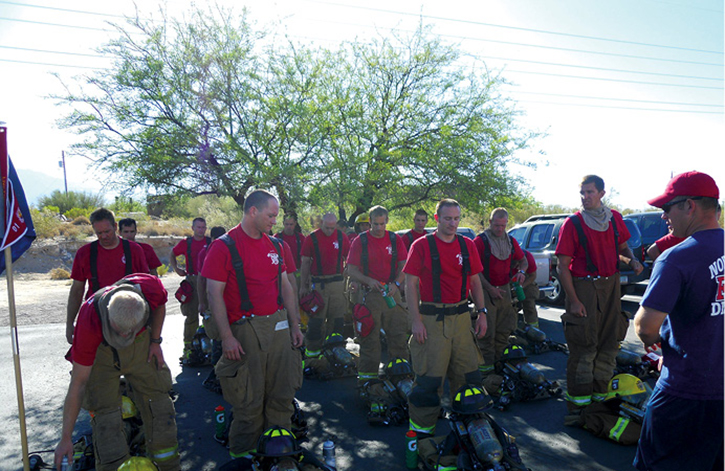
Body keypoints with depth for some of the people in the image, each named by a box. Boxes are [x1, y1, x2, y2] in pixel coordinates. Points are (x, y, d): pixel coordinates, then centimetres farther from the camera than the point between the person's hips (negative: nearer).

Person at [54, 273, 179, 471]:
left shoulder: (151, 288, -36)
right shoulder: (89, 323, -38)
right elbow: (78, 383, -29)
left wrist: (155, 341, -6)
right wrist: (66, 438, -24)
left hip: (140, 341, 2)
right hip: (101, 349, -2)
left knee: (157, 400, 3)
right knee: (104, 412, -10)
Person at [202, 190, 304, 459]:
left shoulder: (274, 245, 12)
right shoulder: (224, 246, -7)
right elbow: (214, 293, -9)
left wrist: (295, 325, 12)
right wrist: (226, 337, -14)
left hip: (279, 326, 6)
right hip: (246, 329, -5)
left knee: (283, 393, 11)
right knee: (249, 398, 4)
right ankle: (242, 452, 24)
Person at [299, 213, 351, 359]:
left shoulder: (341, 237, 5)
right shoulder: (312, 238, -1)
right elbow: (305, 263, 2)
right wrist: (303, 286, 0)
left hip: (337, 282, 2)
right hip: (317, 283, -2)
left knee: (337, 318, 6)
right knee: (316, 317, -1)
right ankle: (313, 348, 11)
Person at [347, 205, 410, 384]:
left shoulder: (395, 239, 7)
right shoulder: (360, 241, 2)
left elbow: (404, 266, 6)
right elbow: (351, 270, 0)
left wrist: (395, 283, -13)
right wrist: (369, 281, -16)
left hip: (392, 294, 2)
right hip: (370, 294, -2)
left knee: (398, 334, 5)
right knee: (369, 337, 3)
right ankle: (367, 374, 13)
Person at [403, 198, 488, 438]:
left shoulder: (467, 245, 11)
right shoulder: (422, 245, -3)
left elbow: (475, 281, 17)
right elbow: (410, 284, -5)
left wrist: (482, 312, 9)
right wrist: (416, 321, -11)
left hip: (461, 317, 5)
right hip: (431, 319, -4)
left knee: (468, 374, 10)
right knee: (429, 377, -2)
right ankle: (422, 430, 13)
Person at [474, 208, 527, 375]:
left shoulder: (511, 241, 11)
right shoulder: (480, 241, -8)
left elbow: (523, 260, 22)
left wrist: (521, 271, -2)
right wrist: (490, 288, -16)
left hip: (505, 289, 6)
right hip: (486, 290, -6)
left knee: (505, 327, 10)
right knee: (487, 330, -4)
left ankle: (497, 359, 23)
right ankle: (486, 364, 4)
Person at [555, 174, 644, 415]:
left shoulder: (614, 218, 8)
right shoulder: (572, 224, -7)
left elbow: (622, 247, 23)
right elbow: (562, 266, -9)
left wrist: (632, 260, -1)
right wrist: (573, 301, -15)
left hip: (611, 285, 5)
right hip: (584, 288, -5)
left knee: (610, 343, 11)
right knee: (584, 346, -3)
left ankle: (600, 394, 27)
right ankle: (578, 402, 9)